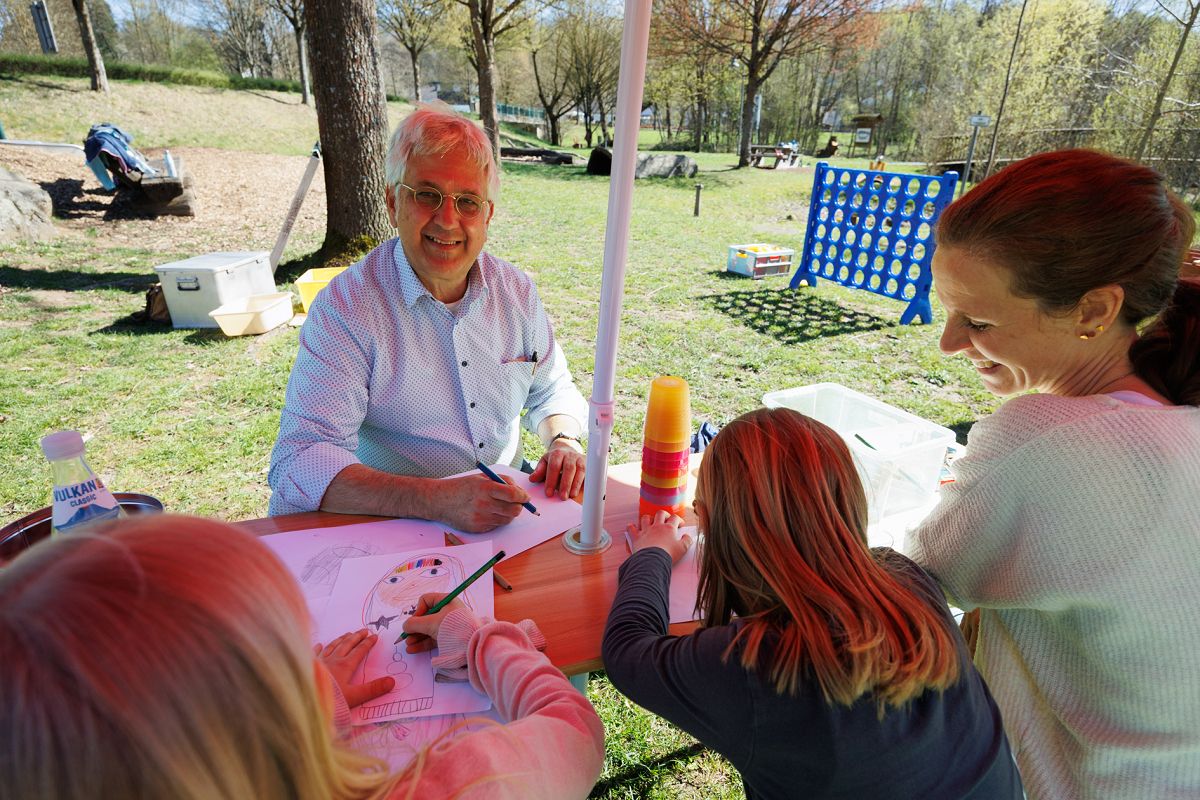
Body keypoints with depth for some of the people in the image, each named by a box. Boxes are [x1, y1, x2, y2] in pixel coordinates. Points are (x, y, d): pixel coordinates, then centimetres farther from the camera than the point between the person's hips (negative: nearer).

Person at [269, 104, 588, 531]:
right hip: (394, 529, -4)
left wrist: (563, 442, -7)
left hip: (508, 509, 5)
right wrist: (439, 501, -34)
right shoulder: (345, 309, -13)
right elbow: (298, 463, -21)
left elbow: (552, 388, 16)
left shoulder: (516, 290, 4)